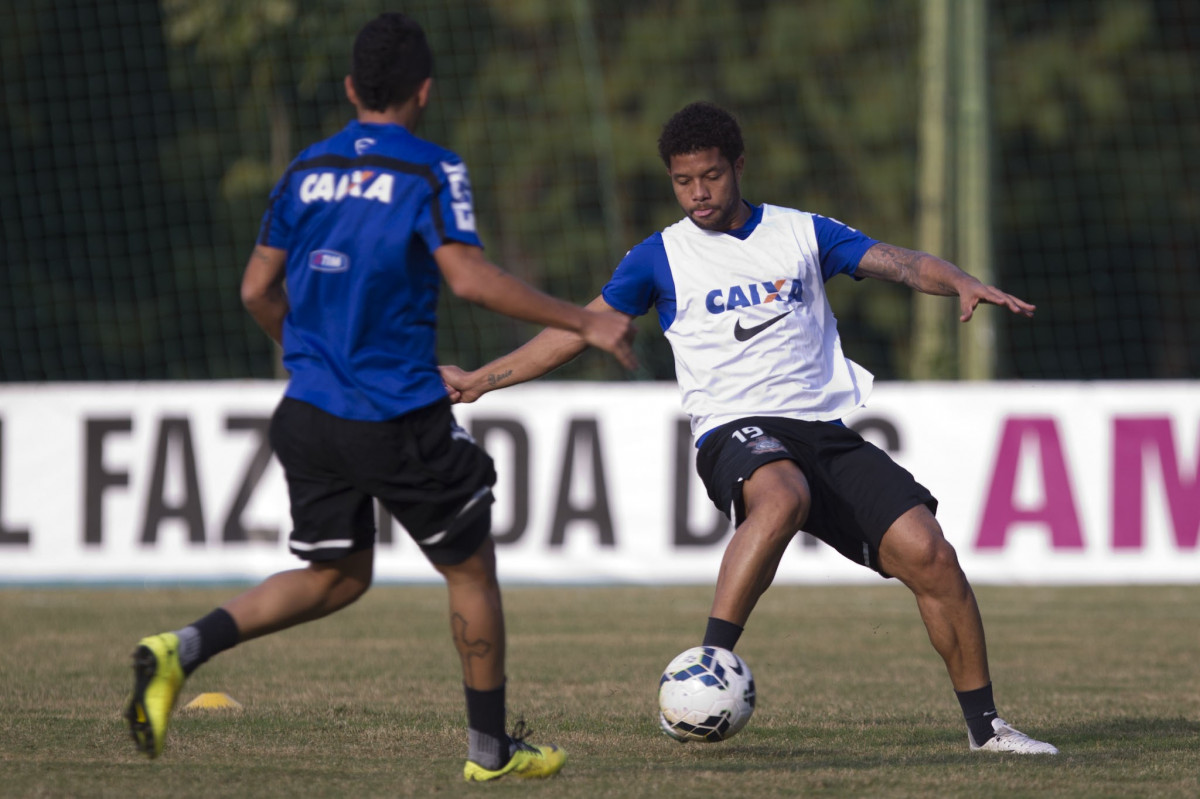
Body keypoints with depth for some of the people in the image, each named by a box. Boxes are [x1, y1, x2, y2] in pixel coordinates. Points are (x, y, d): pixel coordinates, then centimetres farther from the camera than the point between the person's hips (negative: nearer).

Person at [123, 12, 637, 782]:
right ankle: (491, 748, 19)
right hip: (402, 422, -5)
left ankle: (182, 650, -3)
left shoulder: (307, 171, 8)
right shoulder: (431, 171, -9)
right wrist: (582, 322, -15)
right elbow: (468, 277, -20)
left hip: (311, 418, 6)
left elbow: (259, 290, 12)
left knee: (338, 576, 17)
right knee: (471, 568, 13)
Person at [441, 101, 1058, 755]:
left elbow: (896, 261, 5)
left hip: (826, 428, 3)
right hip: (738, 431, -3)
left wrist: (962, 284, -16)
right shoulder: (661, 258, 11)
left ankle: (984, 725, 1)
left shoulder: (802, 234, 14)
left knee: (928, 553, -12)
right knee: (783, 495, -41)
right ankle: (709, 660, -41)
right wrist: (480, 380, 13)